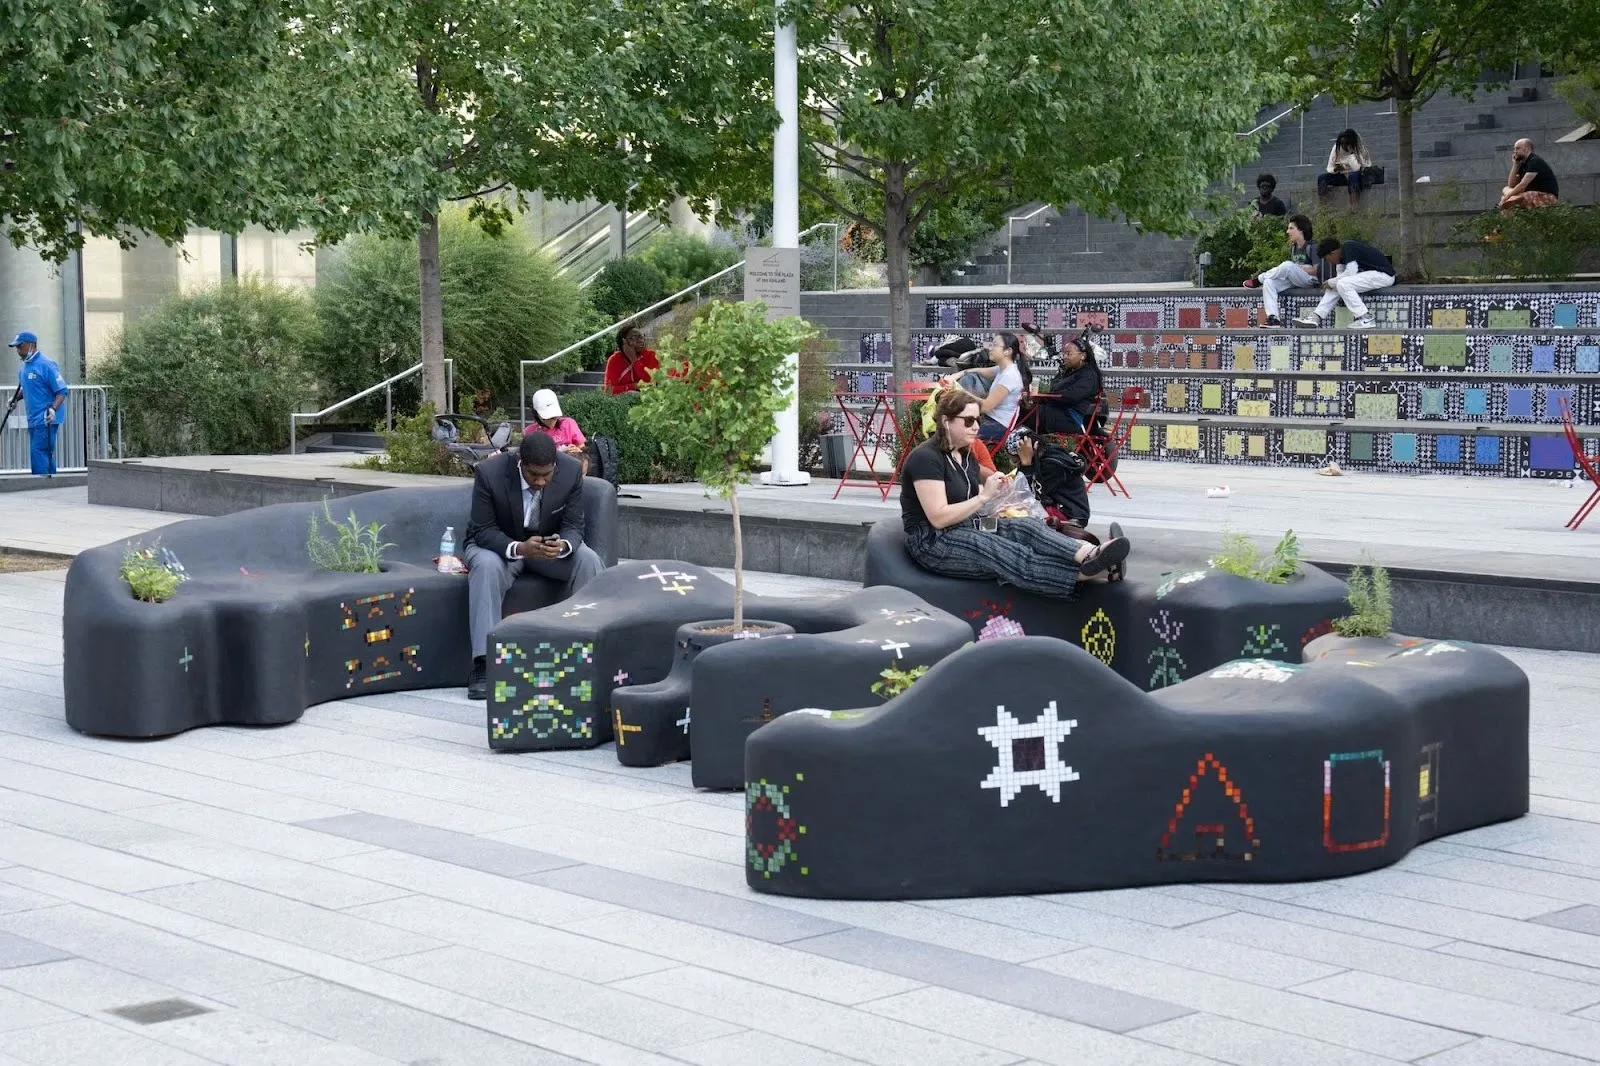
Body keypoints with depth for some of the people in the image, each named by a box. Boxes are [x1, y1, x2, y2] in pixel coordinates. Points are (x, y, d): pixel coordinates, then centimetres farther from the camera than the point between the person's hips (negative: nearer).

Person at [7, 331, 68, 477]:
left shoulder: (46, 364, -13)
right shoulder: (23, 367, 13)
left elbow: (62, 391, -15)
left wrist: (53, 408, -29)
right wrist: (15, 398, 10)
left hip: (46, 420, -9)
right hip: (33, 420, 9)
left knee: (38, 452, -16)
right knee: (46, 454, 12)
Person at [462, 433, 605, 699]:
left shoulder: (571, 471, -18)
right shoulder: (489, 473, -26)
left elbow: (574, 527, -11)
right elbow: (483, 531, -21)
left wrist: (563, 545, -36)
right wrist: (518, 548, -41)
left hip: (551, 545, 3)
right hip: (499, 545, -3)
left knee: (589, 561, -25)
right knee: (486, 566, -36)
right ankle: (483, 666, -38)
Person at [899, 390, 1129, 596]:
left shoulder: (965, 454, 15)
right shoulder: (926, 458, -15)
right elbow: (939, 518, -21)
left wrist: (995, 490, -8)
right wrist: (984, 496, -21)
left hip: (968, 528, 8)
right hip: (933, 542, -8)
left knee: (1026, 527, -19)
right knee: (1003, 553, -32)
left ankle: (1089, 554, -47)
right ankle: (1083, 573, -53)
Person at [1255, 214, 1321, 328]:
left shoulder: (1311, 247, -4)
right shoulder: (1293, 247, 19)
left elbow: (1317, 271, -11)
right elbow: (1288, 270, 15)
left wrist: (1298, 267, -9)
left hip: (1310, 281, -8)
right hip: (1293, 281, 8)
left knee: (1287, 265, -34)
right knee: (1268, 282, -19)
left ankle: (1258, 279, -13)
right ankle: (1273, 318, -34)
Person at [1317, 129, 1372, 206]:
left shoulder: (1360, 149, -13)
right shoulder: (1336, 148, -2)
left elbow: (1357, 168, -27)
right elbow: (1330, 168, 0)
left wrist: (1351, 153, -26)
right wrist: (1335, 169, -23)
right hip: (1342, 176, 4)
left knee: (1352, 175, -40)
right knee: (1321, 177, -19)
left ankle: (1354, 207, -47)